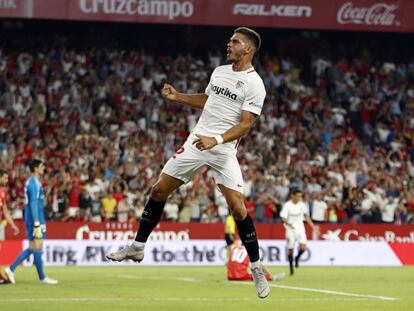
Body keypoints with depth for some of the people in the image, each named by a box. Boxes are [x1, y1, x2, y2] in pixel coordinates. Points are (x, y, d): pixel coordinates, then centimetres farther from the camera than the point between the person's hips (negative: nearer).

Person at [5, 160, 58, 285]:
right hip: (35, 220, -10)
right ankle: (42, 278, 3)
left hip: (35, 220, 10)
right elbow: (33, 204, -19)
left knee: (33, 248, 11)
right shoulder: (34, 183, -13)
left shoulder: (31, 182, 17)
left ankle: (11, 269, 9)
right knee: (37, 247, -3)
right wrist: (37, 224, -23)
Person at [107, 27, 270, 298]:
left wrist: (217, 140, -27)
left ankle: (257, 268, -1)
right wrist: (177, 96, 16)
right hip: (197, 141, 6)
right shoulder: (220, 71, 12)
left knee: (238, 207, -15)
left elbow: (245, 124, -16)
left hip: (224, 149, -6)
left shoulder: (254, 84, -10)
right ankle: (138, 246, 19)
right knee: (159, 189, 5)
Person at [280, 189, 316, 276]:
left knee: (303, 247, -15)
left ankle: (297, 258, 17)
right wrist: (289, 224, -32)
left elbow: (306, 216, 15)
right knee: (290, 249, 2)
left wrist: (312, 225, 10)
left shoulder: (302, 205, 2)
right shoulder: (287, 205, -10)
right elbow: (283, 218, -13)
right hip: (290, 229, -3)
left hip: (300, 228, 3)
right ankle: (291, 268, 18)